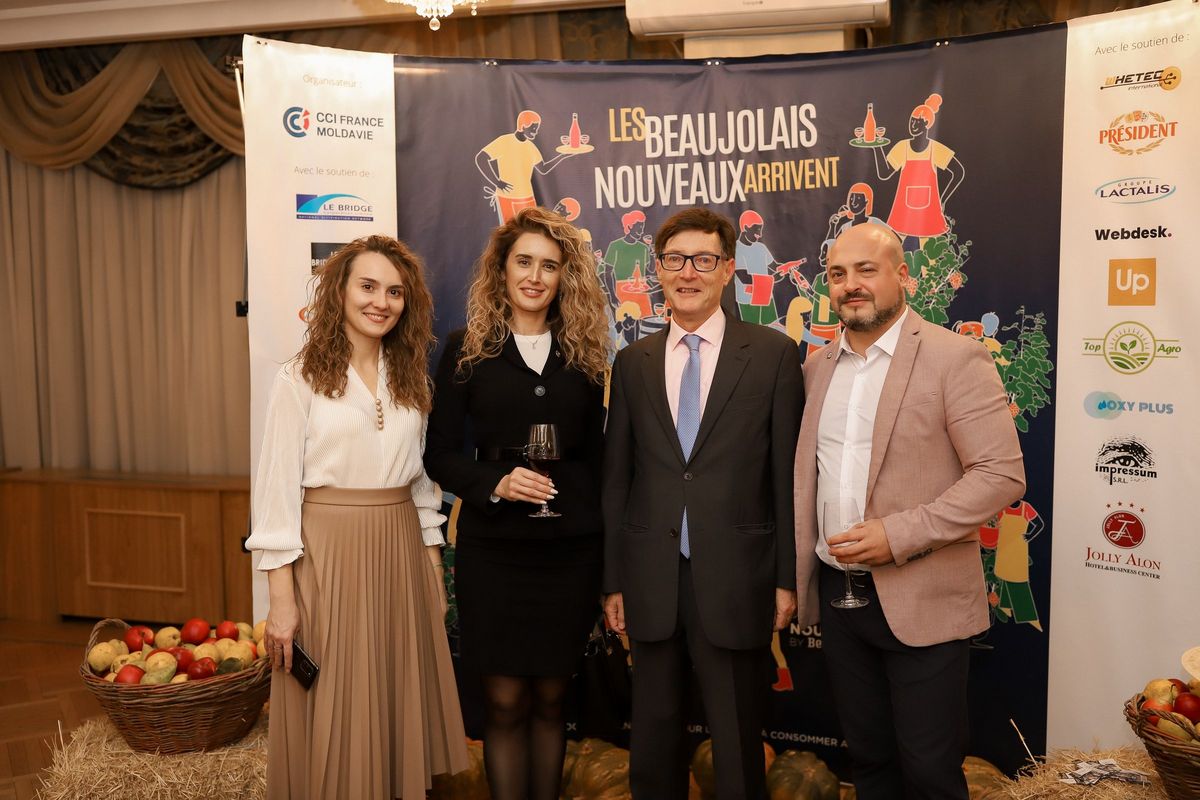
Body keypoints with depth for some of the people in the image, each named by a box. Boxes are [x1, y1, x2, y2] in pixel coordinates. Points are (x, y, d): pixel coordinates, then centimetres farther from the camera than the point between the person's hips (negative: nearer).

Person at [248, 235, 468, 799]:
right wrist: (281, 597, -11)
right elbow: (278, 488, -8)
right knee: (332, 716, 7)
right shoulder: (300, 379, -6)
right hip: (327, 552, -4)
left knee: (398, 706, 14)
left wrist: (433, 569, 10)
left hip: (401, 552, 5)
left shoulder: (409, 380, 9)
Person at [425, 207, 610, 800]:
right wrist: (495, 483, -18)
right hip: (493, 549, -2)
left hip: (570, 549, 2)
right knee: (504, 701, 4)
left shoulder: (583, 352, 7)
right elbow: (440, 453, 0)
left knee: (550, 698, 13)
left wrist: (606, 545, 4)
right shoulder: (467, 349, 1)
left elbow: (596, 455, 9)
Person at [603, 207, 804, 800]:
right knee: (653, 737, 17)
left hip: (737, 580, -3)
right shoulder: (632, 363, 7)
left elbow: (788, 473, -2)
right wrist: (613, 580, 6)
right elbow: (616, 477, 7)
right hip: (651, 581, 3)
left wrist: (788, 576, -3)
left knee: (738, 743, 12)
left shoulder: (773, 354, -2)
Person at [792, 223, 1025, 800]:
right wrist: (800, 568, 7)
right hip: (836, 592, 5)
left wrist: (899, 535, -22)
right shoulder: (817, 367, 8)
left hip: (921, 600, -5)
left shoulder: (955, 358, -10)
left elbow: (1002, 475, -14)